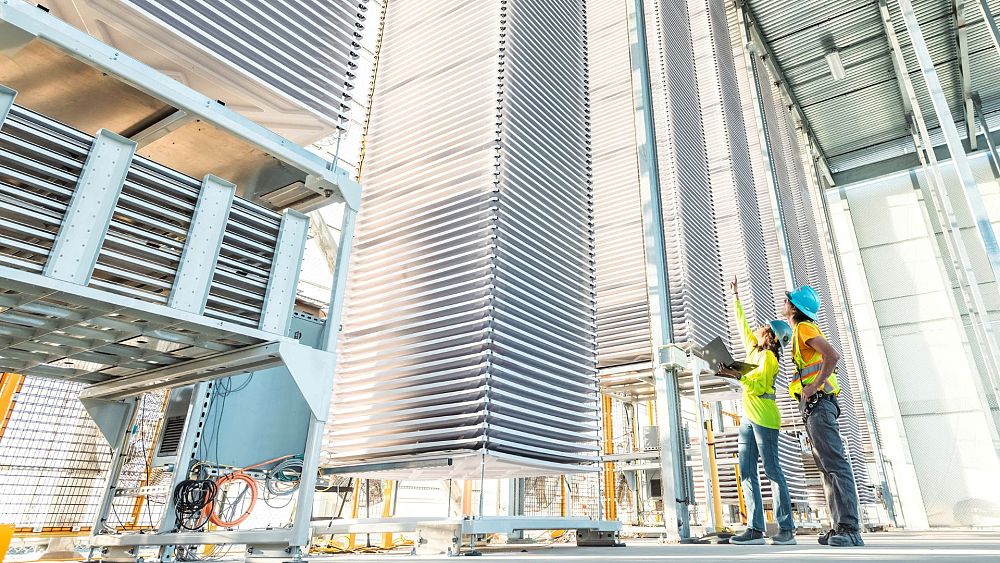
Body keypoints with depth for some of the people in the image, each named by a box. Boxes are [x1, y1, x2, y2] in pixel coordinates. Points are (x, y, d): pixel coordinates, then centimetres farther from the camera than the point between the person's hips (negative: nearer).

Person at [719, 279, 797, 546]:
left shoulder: (768, 357, -5)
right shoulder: (754, 349, 18)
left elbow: (759, 385, -18)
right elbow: (743, 324, 30)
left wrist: (736, 375, -24)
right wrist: (736, 298, 36)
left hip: (764, 417, -8)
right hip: (748, 417, 8)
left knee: (772, 471, -6)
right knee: (747, 473, 2)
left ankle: (786, 529, -1)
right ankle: (755, 529, 1)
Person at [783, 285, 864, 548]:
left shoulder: (804, 328, -6)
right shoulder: (801, 331, 24)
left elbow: (832, 354, -21)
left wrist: (814, 386, -21)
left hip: (817, 402, -11)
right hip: (814, 405, 11)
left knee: (835, 464, -14)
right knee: (827, 466, 7)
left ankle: (849, 529, -17)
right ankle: (840, 528, 9)